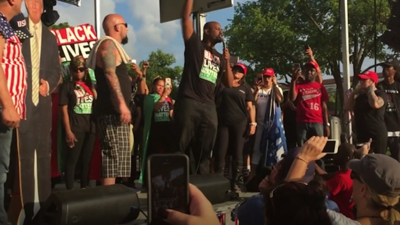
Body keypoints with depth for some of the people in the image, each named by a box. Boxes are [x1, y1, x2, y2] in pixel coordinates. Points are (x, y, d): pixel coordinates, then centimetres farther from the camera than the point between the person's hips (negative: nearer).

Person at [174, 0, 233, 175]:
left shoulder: (219, 58, 22)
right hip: (188, 103, -5)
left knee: (204, 150, 7)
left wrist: (227, 61, 7)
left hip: (209, 107, 5)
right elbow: (186, 17, 1)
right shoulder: (195, 44, 9)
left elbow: (229, 84, 17)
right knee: (181, 147, -4)